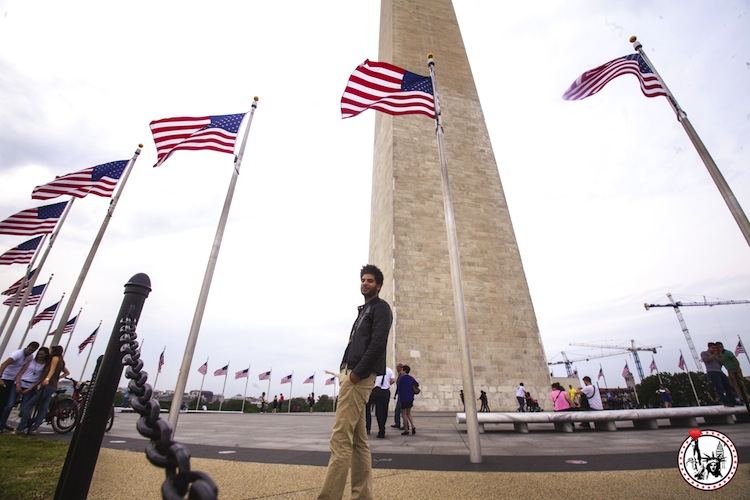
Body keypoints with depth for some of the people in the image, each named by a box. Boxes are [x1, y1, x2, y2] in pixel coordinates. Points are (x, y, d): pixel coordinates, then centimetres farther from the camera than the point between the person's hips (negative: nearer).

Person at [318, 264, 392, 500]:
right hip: (351, 374, 10)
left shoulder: (380, 307, -2)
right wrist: (346, 371, 11)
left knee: (340, 439, -11)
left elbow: (378, 343, -16)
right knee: (357, 440, 11)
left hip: (360, 375, -10)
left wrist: (357, 372, -19)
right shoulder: (364, 310, 25)